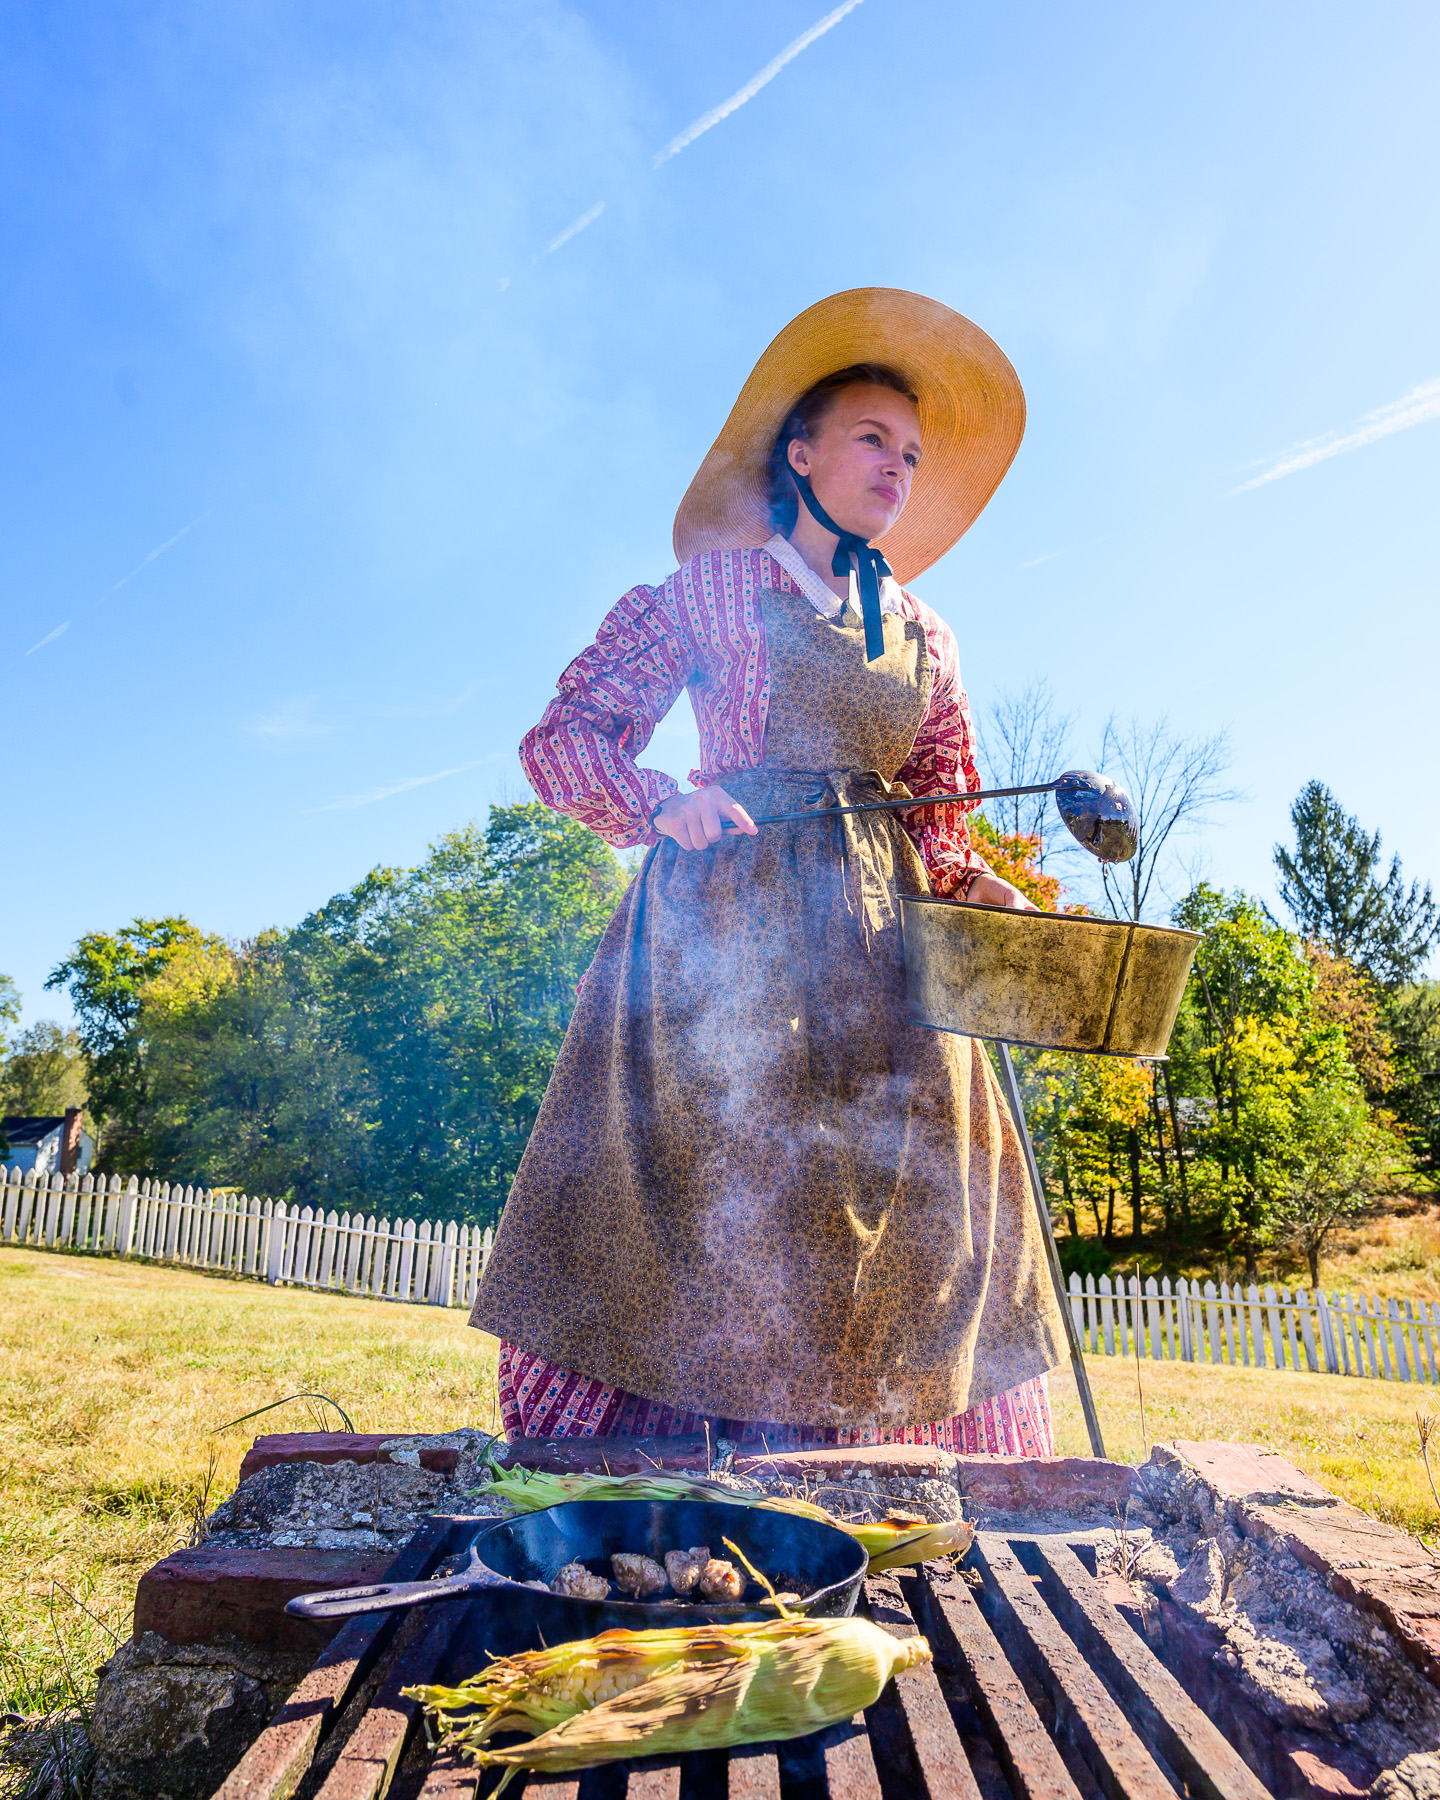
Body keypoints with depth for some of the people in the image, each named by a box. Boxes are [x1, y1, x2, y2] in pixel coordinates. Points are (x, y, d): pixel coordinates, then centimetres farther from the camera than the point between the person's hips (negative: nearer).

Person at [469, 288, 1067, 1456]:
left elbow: (938, 825, 19)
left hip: (876, 941, 5)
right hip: (726, 921, -5)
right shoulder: (710, 589, 6)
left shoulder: (924, 639, 19)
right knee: (705, 1188, -11)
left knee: (897, 1208, 0)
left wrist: (989, 896, -2)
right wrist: (663, 803, -18)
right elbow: (565, 736, 1)